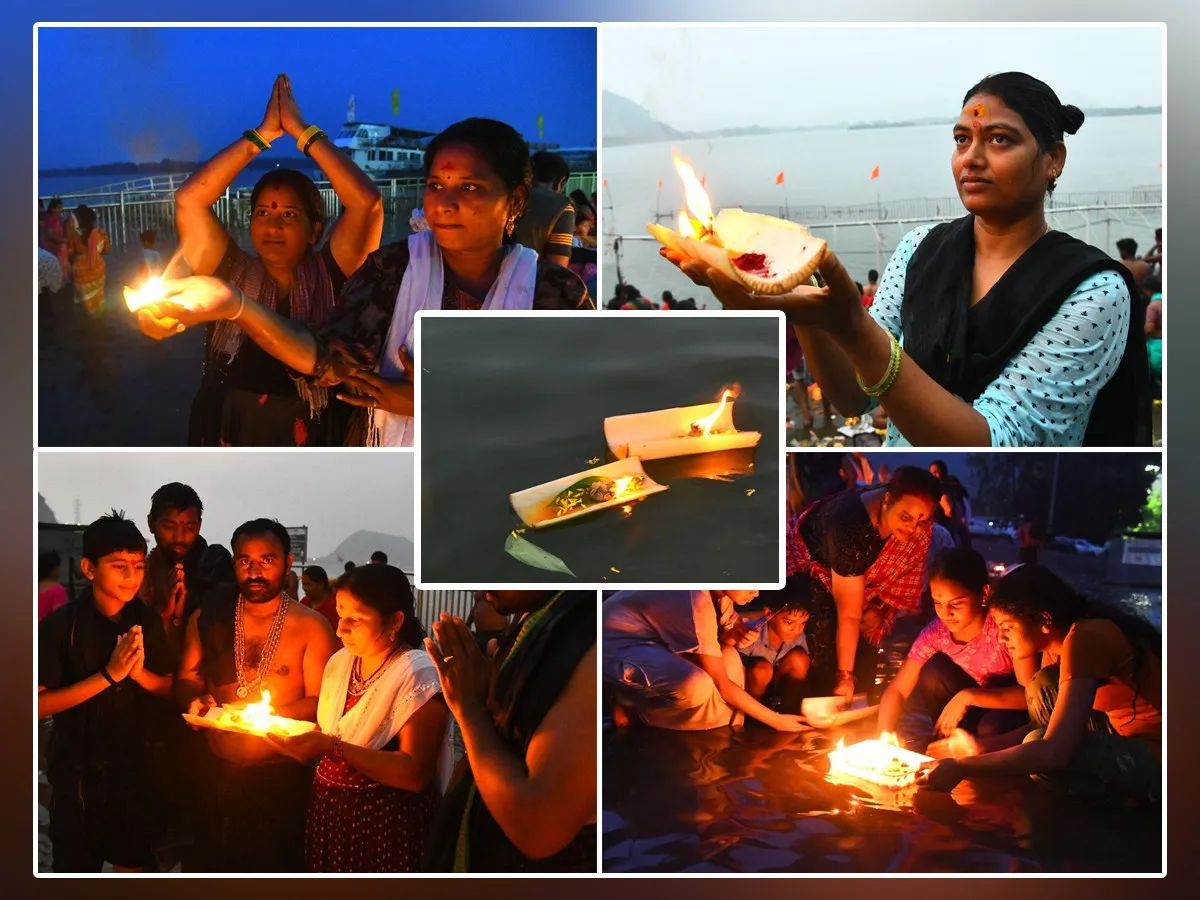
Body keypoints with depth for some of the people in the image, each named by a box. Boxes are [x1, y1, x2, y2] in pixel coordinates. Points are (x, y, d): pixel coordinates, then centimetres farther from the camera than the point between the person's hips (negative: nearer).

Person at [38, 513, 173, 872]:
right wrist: (108, 675, -25)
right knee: (76, 867, 10)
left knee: (135, 864, 15)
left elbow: (170, 688, 5)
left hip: (133, 768, 4)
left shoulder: (145, 621, -1)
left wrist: (139, 672, -15)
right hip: (78, 773, -4)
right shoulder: (60, 625, -13)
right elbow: (39, 705, -18)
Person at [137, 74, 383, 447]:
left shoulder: (330, 278, -4)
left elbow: (366, 202, -14)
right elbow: (189, 199, -7)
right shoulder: (231, 275, 0)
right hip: (229, 442, 1)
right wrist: (262, 135, -6)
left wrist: (300, 130, -8)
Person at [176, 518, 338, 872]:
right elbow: (187, 679, 10)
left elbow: (321, 704, -11)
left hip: (281, 776, -3)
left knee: (276, 867, 10)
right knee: (216, 865, 17)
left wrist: (269, 713, -25)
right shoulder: (206, 618, 2)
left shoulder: (310, 626, -11)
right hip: (219, 771, 4)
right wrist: (195, 701, -11)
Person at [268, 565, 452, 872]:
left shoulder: (419, 674, -16)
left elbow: (415, 773, -24)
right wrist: (288, 731, 0)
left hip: (388, 820, -7)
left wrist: (332, 748, -29)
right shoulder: (339, 662, 7)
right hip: (329, 810, 7)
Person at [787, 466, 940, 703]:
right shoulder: (850, 525, -41)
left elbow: (909, 563, -2)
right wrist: (845, 677, -32)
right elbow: (849, 614, -37)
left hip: (863, 575, 6)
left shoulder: (917, 518, -25)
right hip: (811, 566, -6)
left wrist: (882, 606, -13)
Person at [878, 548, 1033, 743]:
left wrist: (968, 696, -37)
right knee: (933, 672, -21)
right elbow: (897, 691, -11)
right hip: (975, 707, 4)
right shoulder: (936, 633, -16)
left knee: (991, 727, -35)